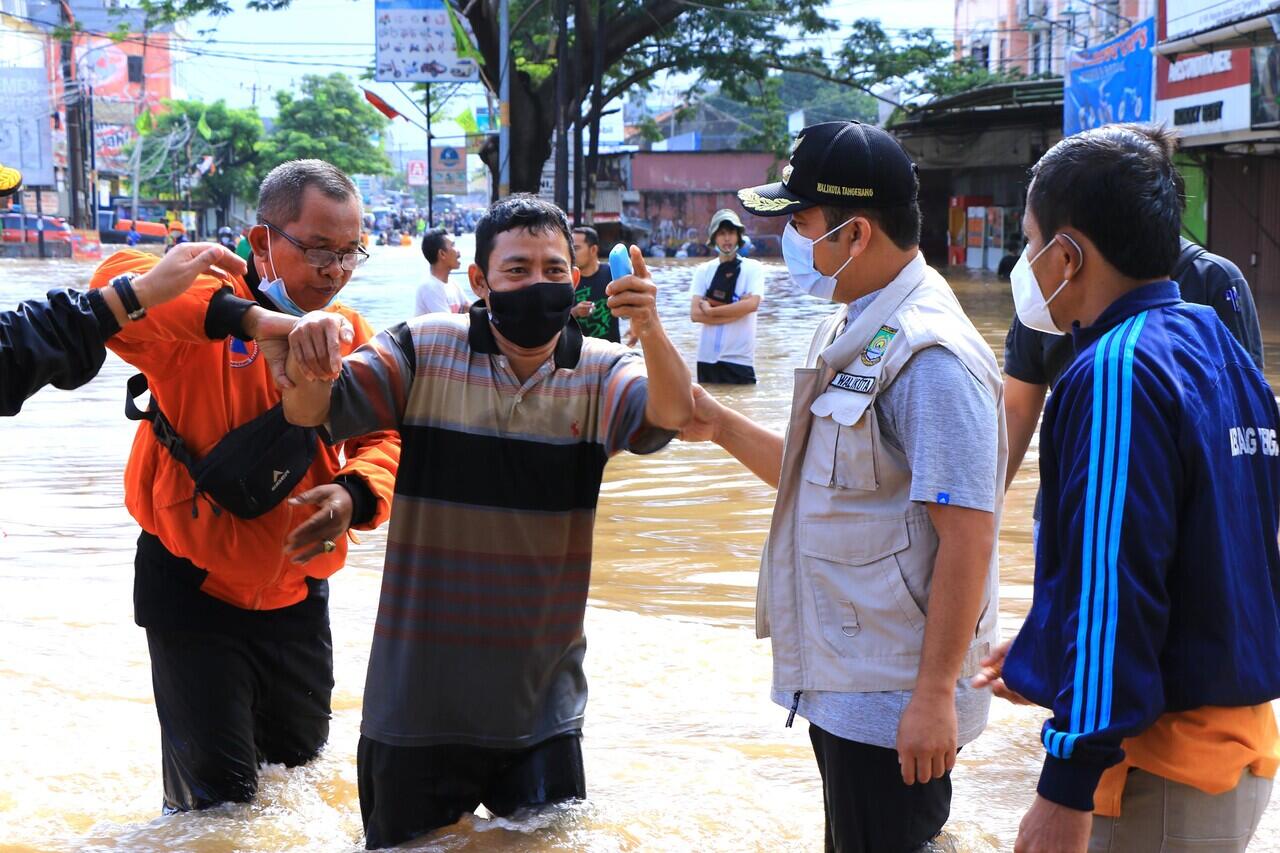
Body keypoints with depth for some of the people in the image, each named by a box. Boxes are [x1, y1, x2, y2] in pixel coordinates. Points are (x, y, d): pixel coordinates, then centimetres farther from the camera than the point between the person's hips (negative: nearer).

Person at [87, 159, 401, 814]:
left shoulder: (351, 336, 2)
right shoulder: (202, 307, -16)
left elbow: (384, 439, -3)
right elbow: (119, 284, -36)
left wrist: (355, 495, -27)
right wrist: (248, 318, -49)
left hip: (296, 593, 5)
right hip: (192, 584, -5)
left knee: (299, 759, 20)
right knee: (217, 794, 0)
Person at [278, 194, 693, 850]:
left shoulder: (600, 375, -3)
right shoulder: (424, 352, -4)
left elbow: (669, 414, -21)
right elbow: (312, 413, -9)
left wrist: (650, 332, -43)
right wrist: (308, 366, -33)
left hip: (543, 703, 1)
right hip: (419, 696, 0)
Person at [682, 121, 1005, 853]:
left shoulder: (928, 356, -21)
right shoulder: (851, 332, 10)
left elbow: (965, 535, -24)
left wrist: (936, 693, -23)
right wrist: (723, 427, 7)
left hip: (895, 699, -10)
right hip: (840, 678, 10)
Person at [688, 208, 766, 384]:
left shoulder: (753, 268, 3)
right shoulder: (703, 271, 8)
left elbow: (752, 304, -13)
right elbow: (695, 314, -3)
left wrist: (711, 310, -8)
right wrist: (737, 311, -10)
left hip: (740, 359, -2)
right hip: (708, 358, 2)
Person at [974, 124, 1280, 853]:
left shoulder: (1117, 374, -18)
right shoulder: (1221, 352, 10)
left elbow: (1113, 586, -23)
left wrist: (1066, 790, -20)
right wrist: (1049, 657, 23)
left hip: (1163, 772, -9)